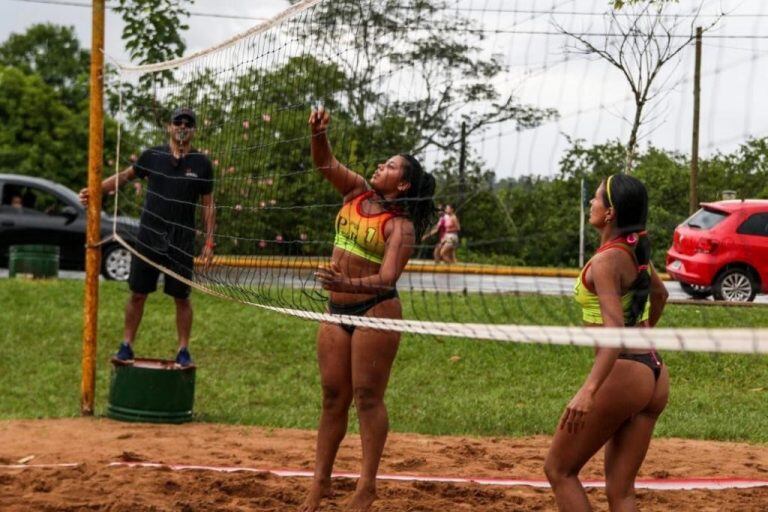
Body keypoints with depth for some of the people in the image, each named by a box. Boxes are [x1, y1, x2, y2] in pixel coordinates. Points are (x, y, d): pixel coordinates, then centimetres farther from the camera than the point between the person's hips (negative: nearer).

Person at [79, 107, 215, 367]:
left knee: (182, 297, 3)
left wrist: (209, 242, -1)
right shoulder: (152, 156, 2)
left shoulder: (202, 163, 0)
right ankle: (126, 345, 14)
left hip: (182, 243, -1)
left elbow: (208, 205, 4)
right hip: (148, 237, 1)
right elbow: (126, 175, 15)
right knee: (137, 294, 4)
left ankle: (183, 350, 14)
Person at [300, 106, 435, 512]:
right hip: (337, 310, 7)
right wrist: (318, 132, -16)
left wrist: (349, 284, -41)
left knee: (367, 397, -5)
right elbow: (325, 163, 4)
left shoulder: (401, 225, -13)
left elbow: (386, 279, -23)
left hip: (374, 311, -7)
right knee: (333, 396, 9)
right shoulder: (357, 193, 7)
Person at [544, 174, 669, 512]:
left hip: (621, 374, -8)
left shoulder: (607, 260, -15)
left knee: (559, 469, 7)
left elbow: (614, 329, -28)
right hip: (654, 375, 8)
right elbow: (659, 295, 32)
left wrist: (588, 391, -38)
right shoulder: (636, 252, 11)